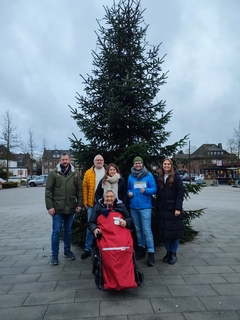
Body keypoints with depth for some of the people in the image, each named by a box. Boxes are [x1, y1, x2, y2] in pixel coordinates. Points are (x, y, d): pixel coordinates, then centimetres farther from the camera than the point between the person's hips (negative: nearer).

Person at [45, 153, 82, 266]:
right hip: (57, 208, -3)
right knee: (56, 231, 5)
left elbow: (79, 190, 5)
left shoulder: (76, 174, 4)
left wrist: (79, 204, 0)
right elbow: (48, 191, -5)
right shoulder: (53, 173, -4)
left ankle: (67, 250, 31)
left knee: (68, 230, 16)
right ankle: (54, 254, 18)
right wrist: (49, 206, -10)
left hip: (71, 208, 3)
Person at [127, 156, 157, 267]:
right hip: (133, 207, 5)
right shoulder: (130, 176, 8)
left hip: (145, 207, -4)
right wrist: (129, 193, -4)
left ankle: (151, 253, 1)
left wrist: (145, 190, -22)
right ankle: (141, 248, 30)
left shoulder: (148, 175, -4)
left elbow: (154, 189, -5)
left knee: (147, 230, -6)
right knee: (138, 229, 15)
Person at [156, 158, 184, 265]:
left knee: (174, 231, 4)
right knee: (164, 232, 9)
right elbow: (158, 194, 11)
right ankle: (168, 252, 25)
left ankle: (173, 253, 20)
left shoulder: (176, 177, -4)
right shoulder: (159, 178, 10)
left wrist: (178, 208, -15)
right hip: (162, 210, 4)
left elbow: (180, 193, -9)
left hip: (173, 209, -4)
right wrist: (157, 208, 7)